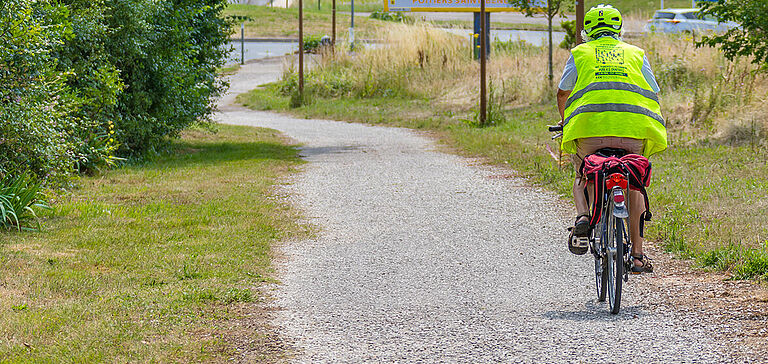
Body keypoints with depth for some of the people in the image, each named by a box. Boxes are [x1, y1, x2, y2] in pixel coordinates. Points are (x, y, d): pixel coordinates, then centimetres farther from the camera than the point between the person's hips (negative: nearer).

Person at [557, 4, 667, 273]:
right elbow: (653, 94, 20)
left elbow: (563, 92, 19)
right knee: (633, 186, 21)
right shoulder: (636, 54, 24)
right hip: (633, 130, 1)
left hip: (589, 123, -1)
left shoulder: (580, 53, 20)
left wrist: (565, 121, 38)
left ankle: (583, 218, -6)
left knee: (583, 178, 25)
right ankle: (637, 255, 17)